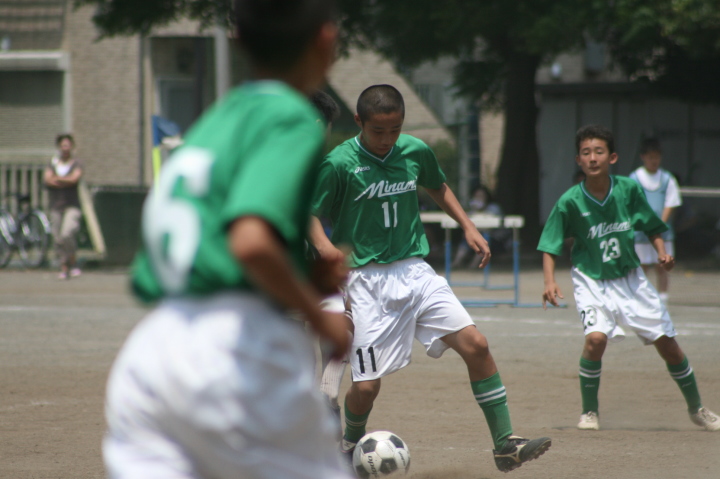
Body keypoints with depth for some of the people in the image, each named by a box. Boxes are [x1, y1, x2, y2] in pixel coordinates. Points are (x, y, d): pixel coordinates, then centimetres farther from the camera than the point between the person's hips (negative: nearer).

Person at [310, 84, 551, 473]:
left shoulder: (415, 152, 4)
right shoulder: (340, 164, -11)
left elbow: (438, 188, 24)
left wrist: (467, 226, 14)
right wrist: (323, 244, -26)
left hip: (415, 271, 4)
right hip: (366, 280, -4)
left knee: (476, 345, -11)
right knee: (366, 386, -7)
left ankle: (505, 445, -5)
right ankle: (350, 448, 26)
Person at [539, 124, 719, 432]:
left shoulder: (628, 189, -8)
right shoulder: (570, 202, -13)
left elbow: (652, 227, 5)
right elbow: (550, 246, -7)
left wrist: (662, 253, -12)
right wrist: (549, 282, -20)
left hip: (630, 278, 2)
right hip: (592, 281, -2)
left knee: (666, 342, 5)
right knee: (596, 337, -26)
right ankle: (589, 411, -6)